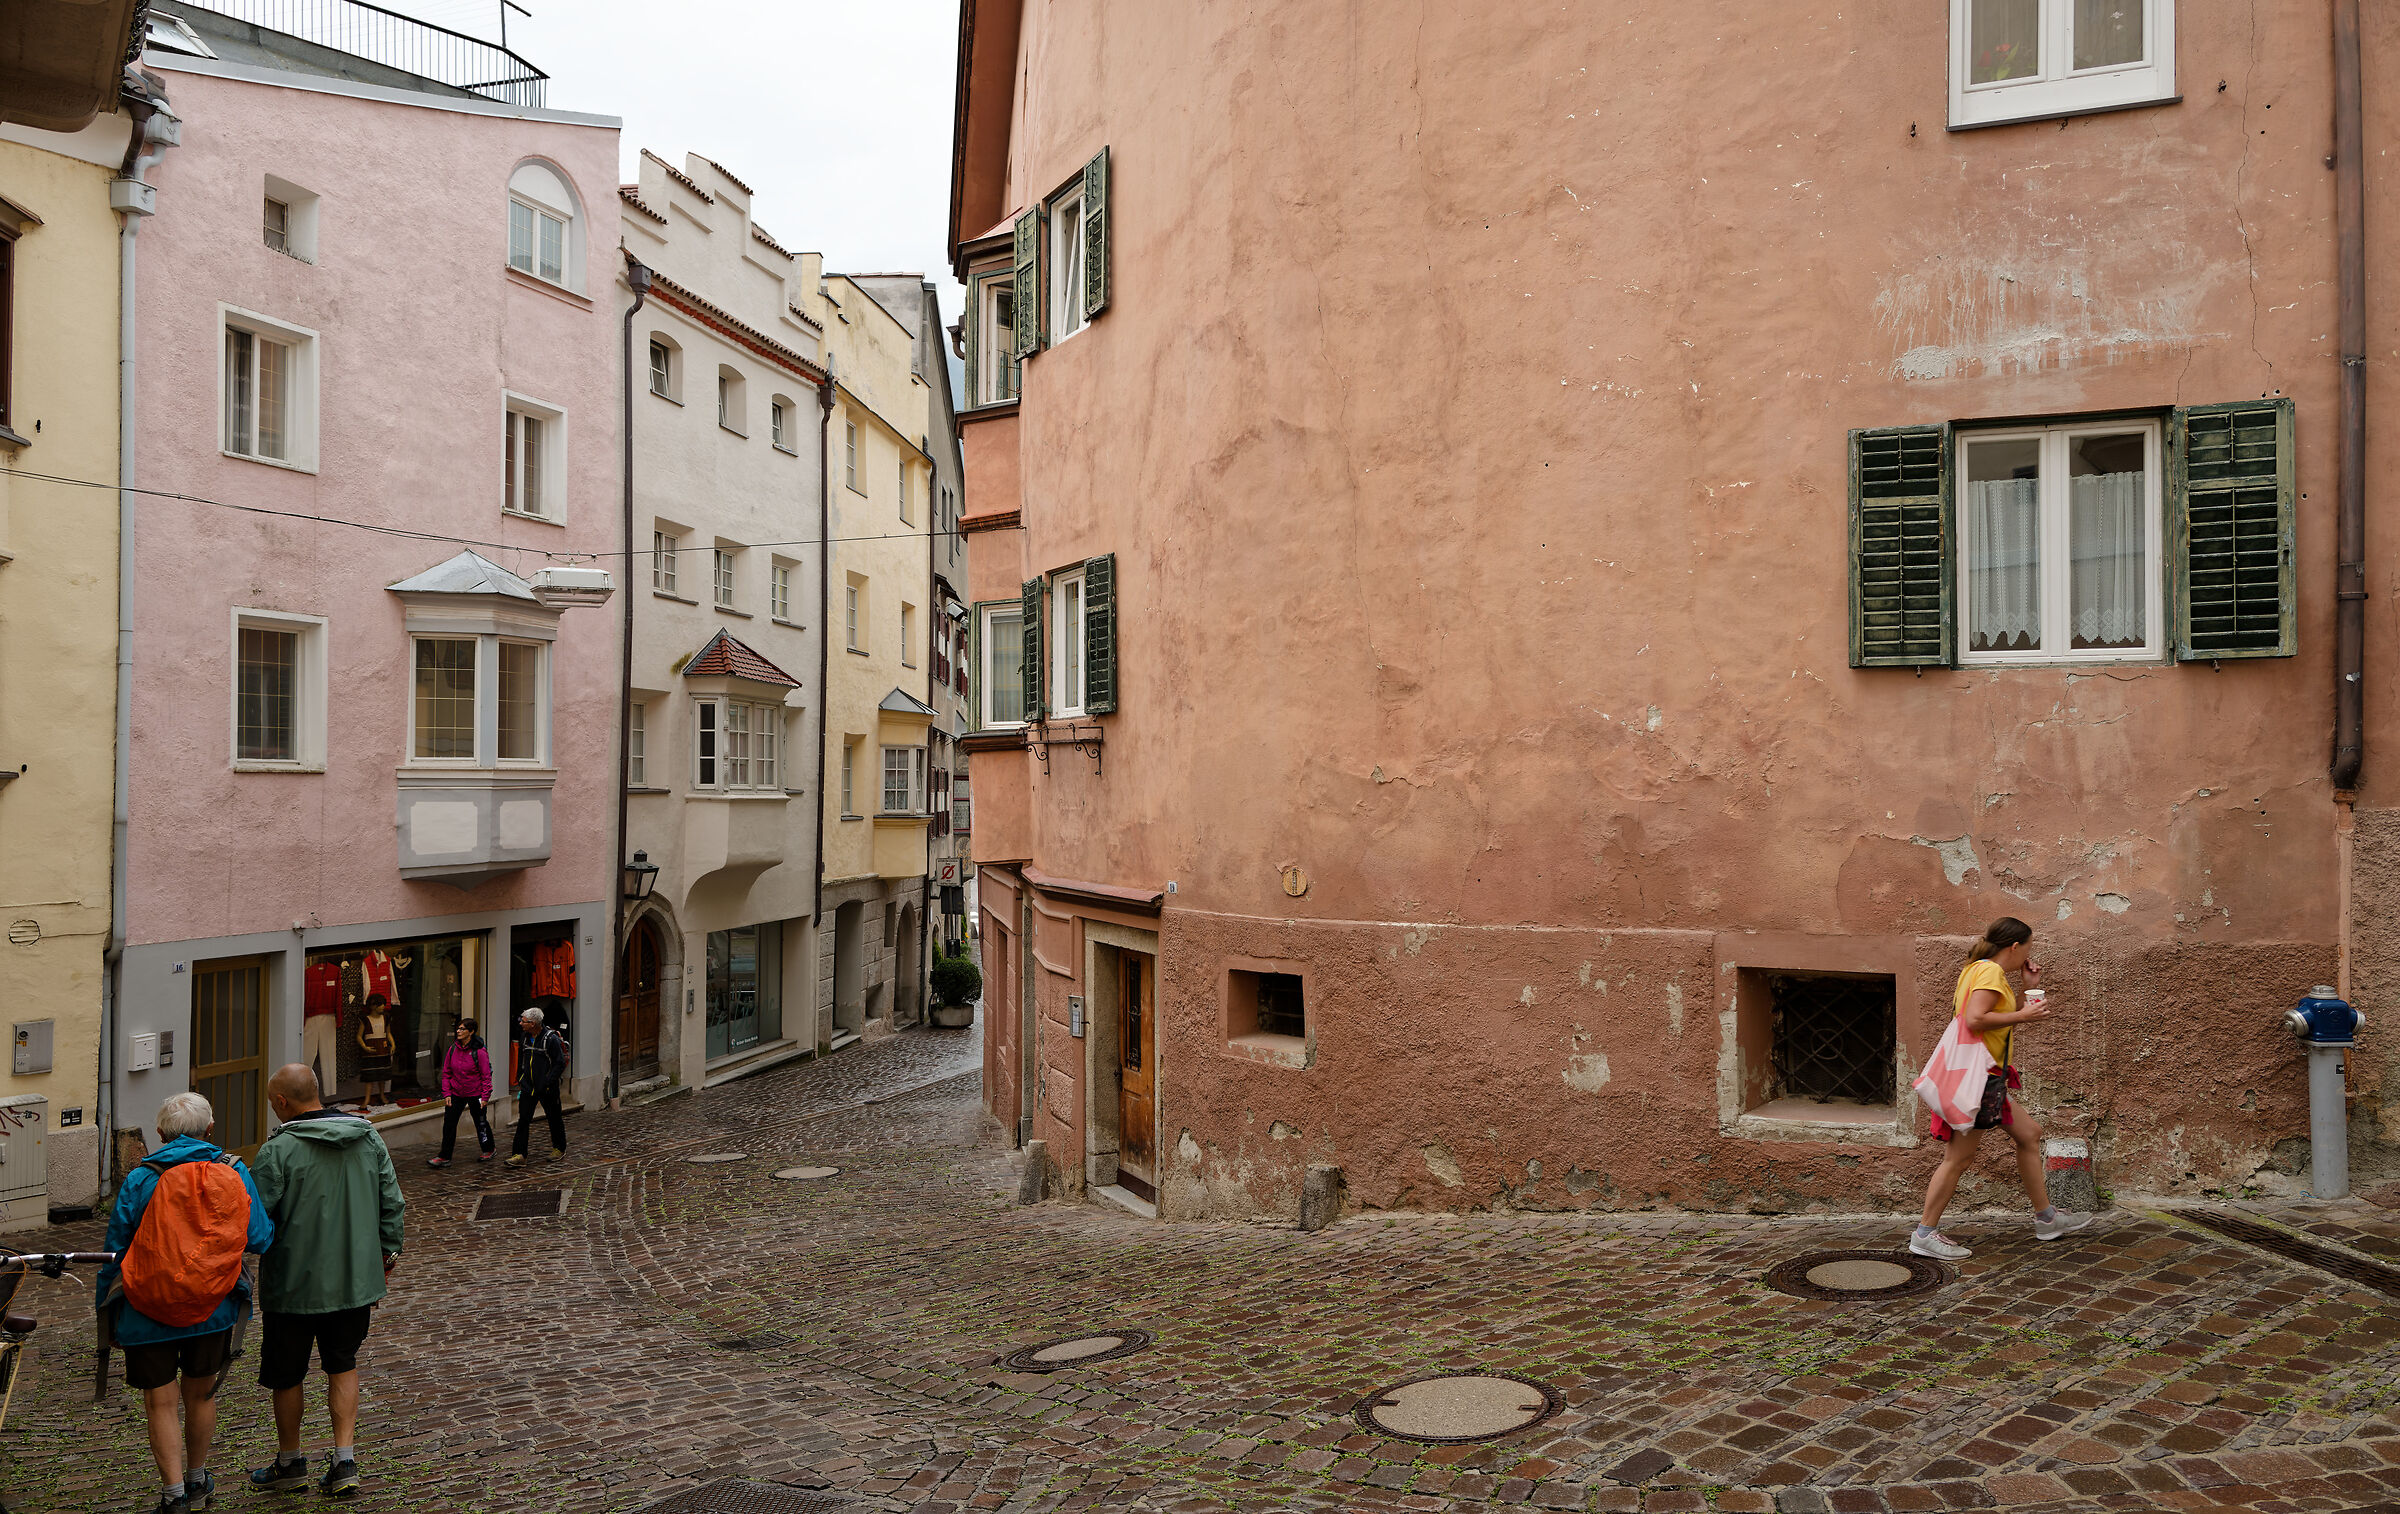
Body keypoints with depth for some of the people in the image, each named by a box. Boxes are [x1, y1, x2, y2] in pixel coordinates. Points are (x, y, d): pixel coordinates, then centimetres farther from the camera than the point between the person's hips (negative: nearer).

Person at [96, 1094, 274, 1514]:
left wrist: (103, 1305, 12)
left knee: (161, 1402, 7)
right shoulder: (233, 1173, -6)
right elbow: (260, 1239, -5)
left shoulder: (139, 1180, -9)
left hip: (148, 1310, -2)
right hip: (213, 1306, 2)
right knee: (201, 1393, 19)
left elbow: (115, 1250, -3)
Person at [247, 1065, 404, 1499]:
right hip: (356, 1280, 4)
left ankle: (290, 1463, 31)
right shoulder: (369, 1139, 0)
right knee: (343, 1365, 19)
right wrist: (386, 1259, 16)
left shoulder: (278, 1150, -16)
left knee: (286, 1374, 16)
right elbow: (392, 1205, 5)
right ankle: (344, 1462, 14)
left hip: (295, 1283, -4)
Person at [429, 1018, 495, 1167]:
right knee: (449, 1122, -1)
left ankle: (488, 1150, 29)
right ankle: (444, 1157, 5)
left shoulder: (479, 1052, -14)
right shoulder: (453, 1049, 0)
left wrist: (485, 1096, -13)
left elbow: (486, 1075, -11)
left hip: (475, 1093, -4)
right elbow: (446, 1072, 7)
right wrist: (446, 1093, 1)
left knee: (481, 1122, 10)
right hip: (456, 1092, 4)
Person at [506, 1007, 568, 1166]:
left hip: (547, 1088, -5)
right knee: (523, 1120, -3)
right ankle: (519, 1155, -4)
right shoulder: (524, 1036, 3)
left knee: (554, 1118, 10)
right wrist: (520, 1078, 14)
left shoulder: (551, 1039, -17)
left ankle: (559, 1148, 27)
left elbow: (560, 1064, -15)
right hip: (528, 1086, 5)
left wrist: (547, 1083, -19)